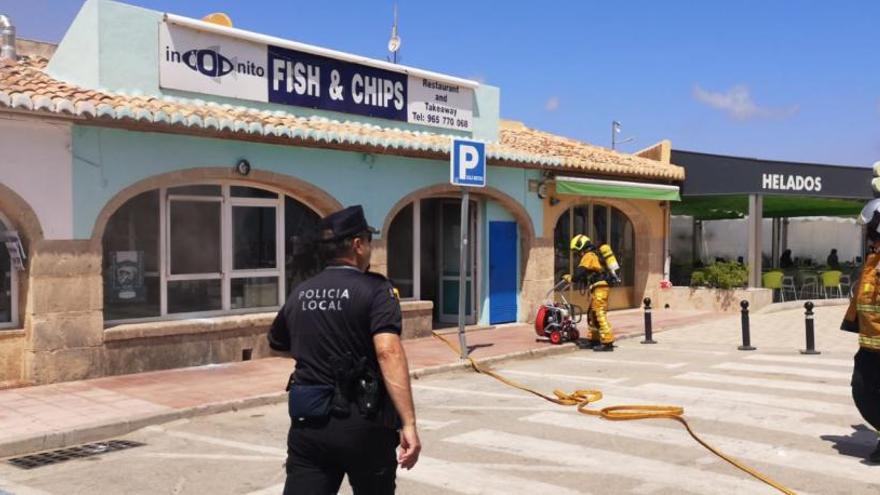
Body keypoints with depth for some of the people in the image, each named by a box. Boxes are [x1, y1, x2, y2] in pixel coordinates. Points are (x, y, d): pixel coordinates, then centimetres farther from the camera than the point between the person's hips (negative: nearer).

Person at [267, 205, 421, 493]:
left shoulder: (299, 294, 7)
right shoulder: (374, 289, -10)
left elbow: (276, 343, 25)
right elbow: (388, 352, -24)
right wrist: (408, 423, -27)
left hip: (308, 421, 4)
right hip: (362, 423, -3)